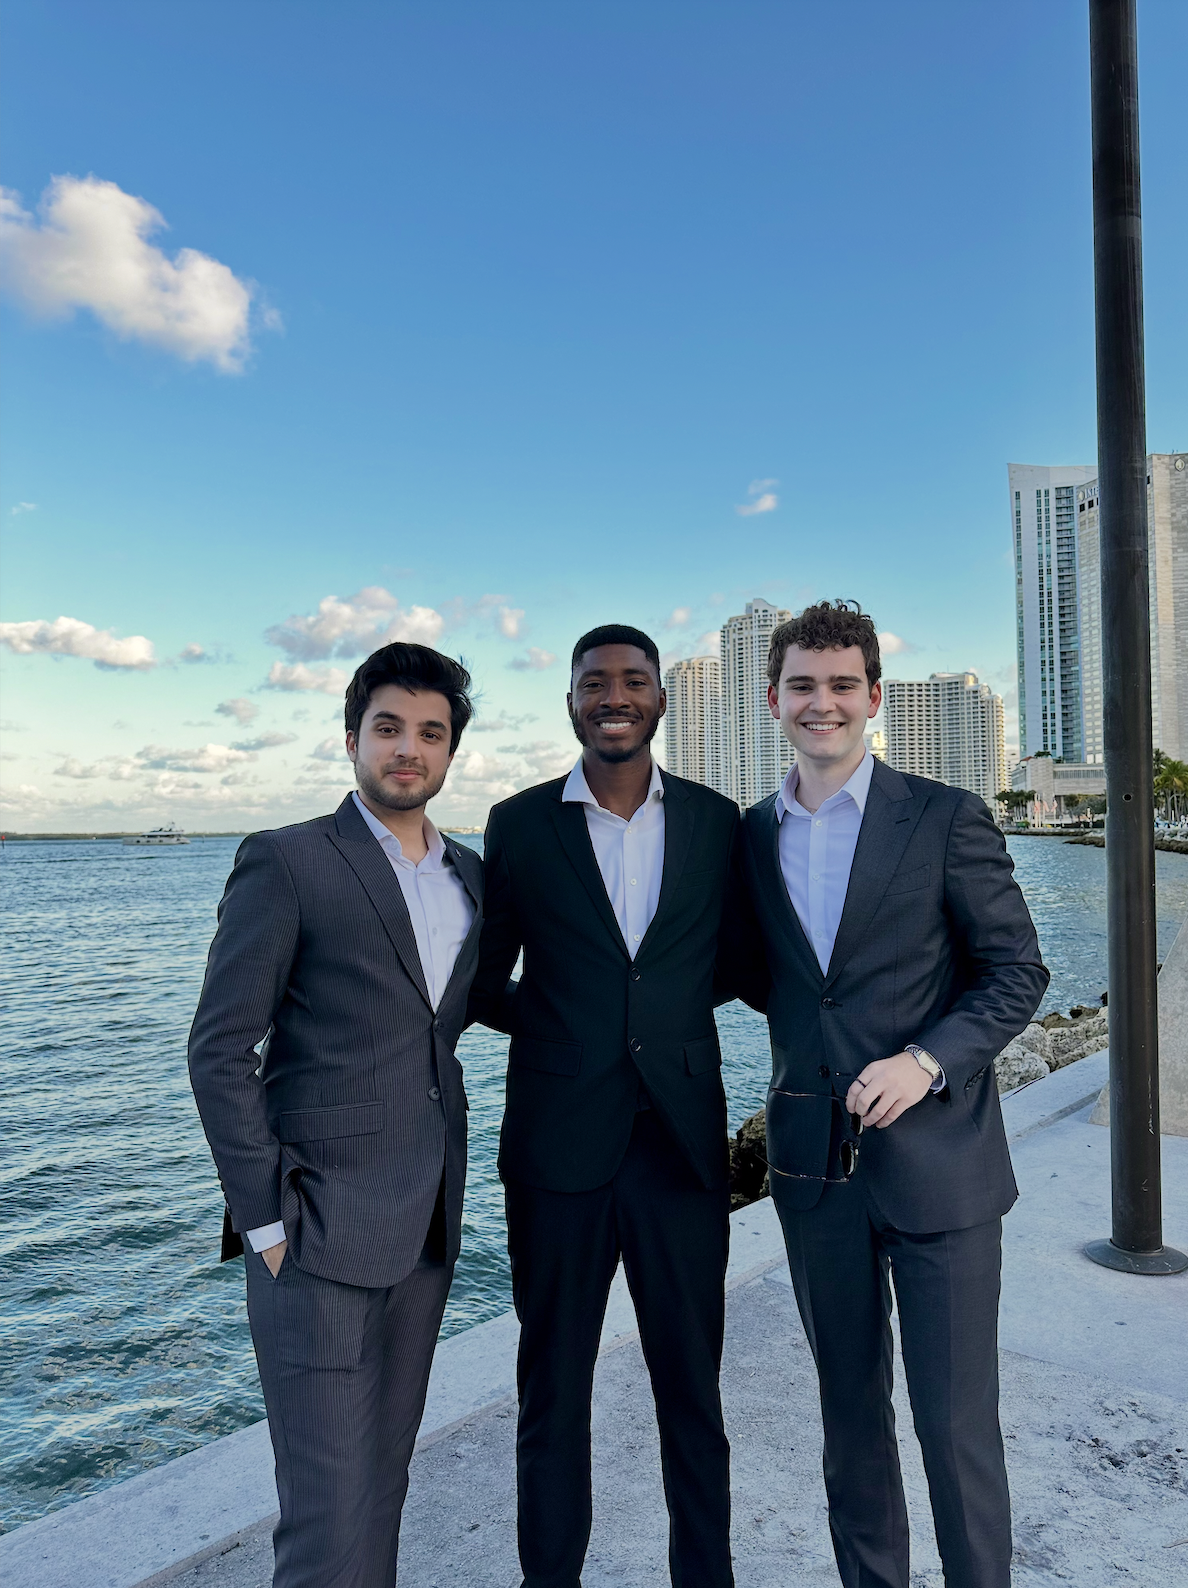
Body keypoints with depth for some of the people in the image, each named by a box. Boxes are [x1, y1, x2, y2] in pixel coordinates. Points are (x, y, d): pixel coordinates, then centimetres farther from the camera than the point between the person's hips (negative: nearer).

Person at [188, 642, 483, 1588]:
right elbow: (220, 1052, -9)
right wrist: (265, 1218, -11)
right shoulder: (286, 863, -8)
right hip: (319, 1235, -6)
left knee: (384, 1477, 17)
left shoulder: (470, 875, 11)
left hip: (426, 1228, 6)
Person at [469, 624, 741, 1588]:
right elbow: (485, 981, 8)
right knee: (553, 1391, 14)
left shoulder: (717, 821, 3)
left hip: (683, 1140, 1)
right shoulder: (520, 825, 0)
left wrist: (666, 1007, 2)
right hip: (559, 1146, 0)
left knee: (692, 1388, 15)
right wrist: (559, 1027, -1)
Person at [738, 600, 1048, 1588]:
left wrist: (928, 1058, -18)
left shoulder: (946, 820, -6)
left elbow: (1018, 971, -5)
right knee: (851, 1412, 18)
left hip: (937, 1164, -3)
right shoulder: (753, 835, 6)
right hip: (815, 1166, 4)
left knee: (957, 1422, 5)